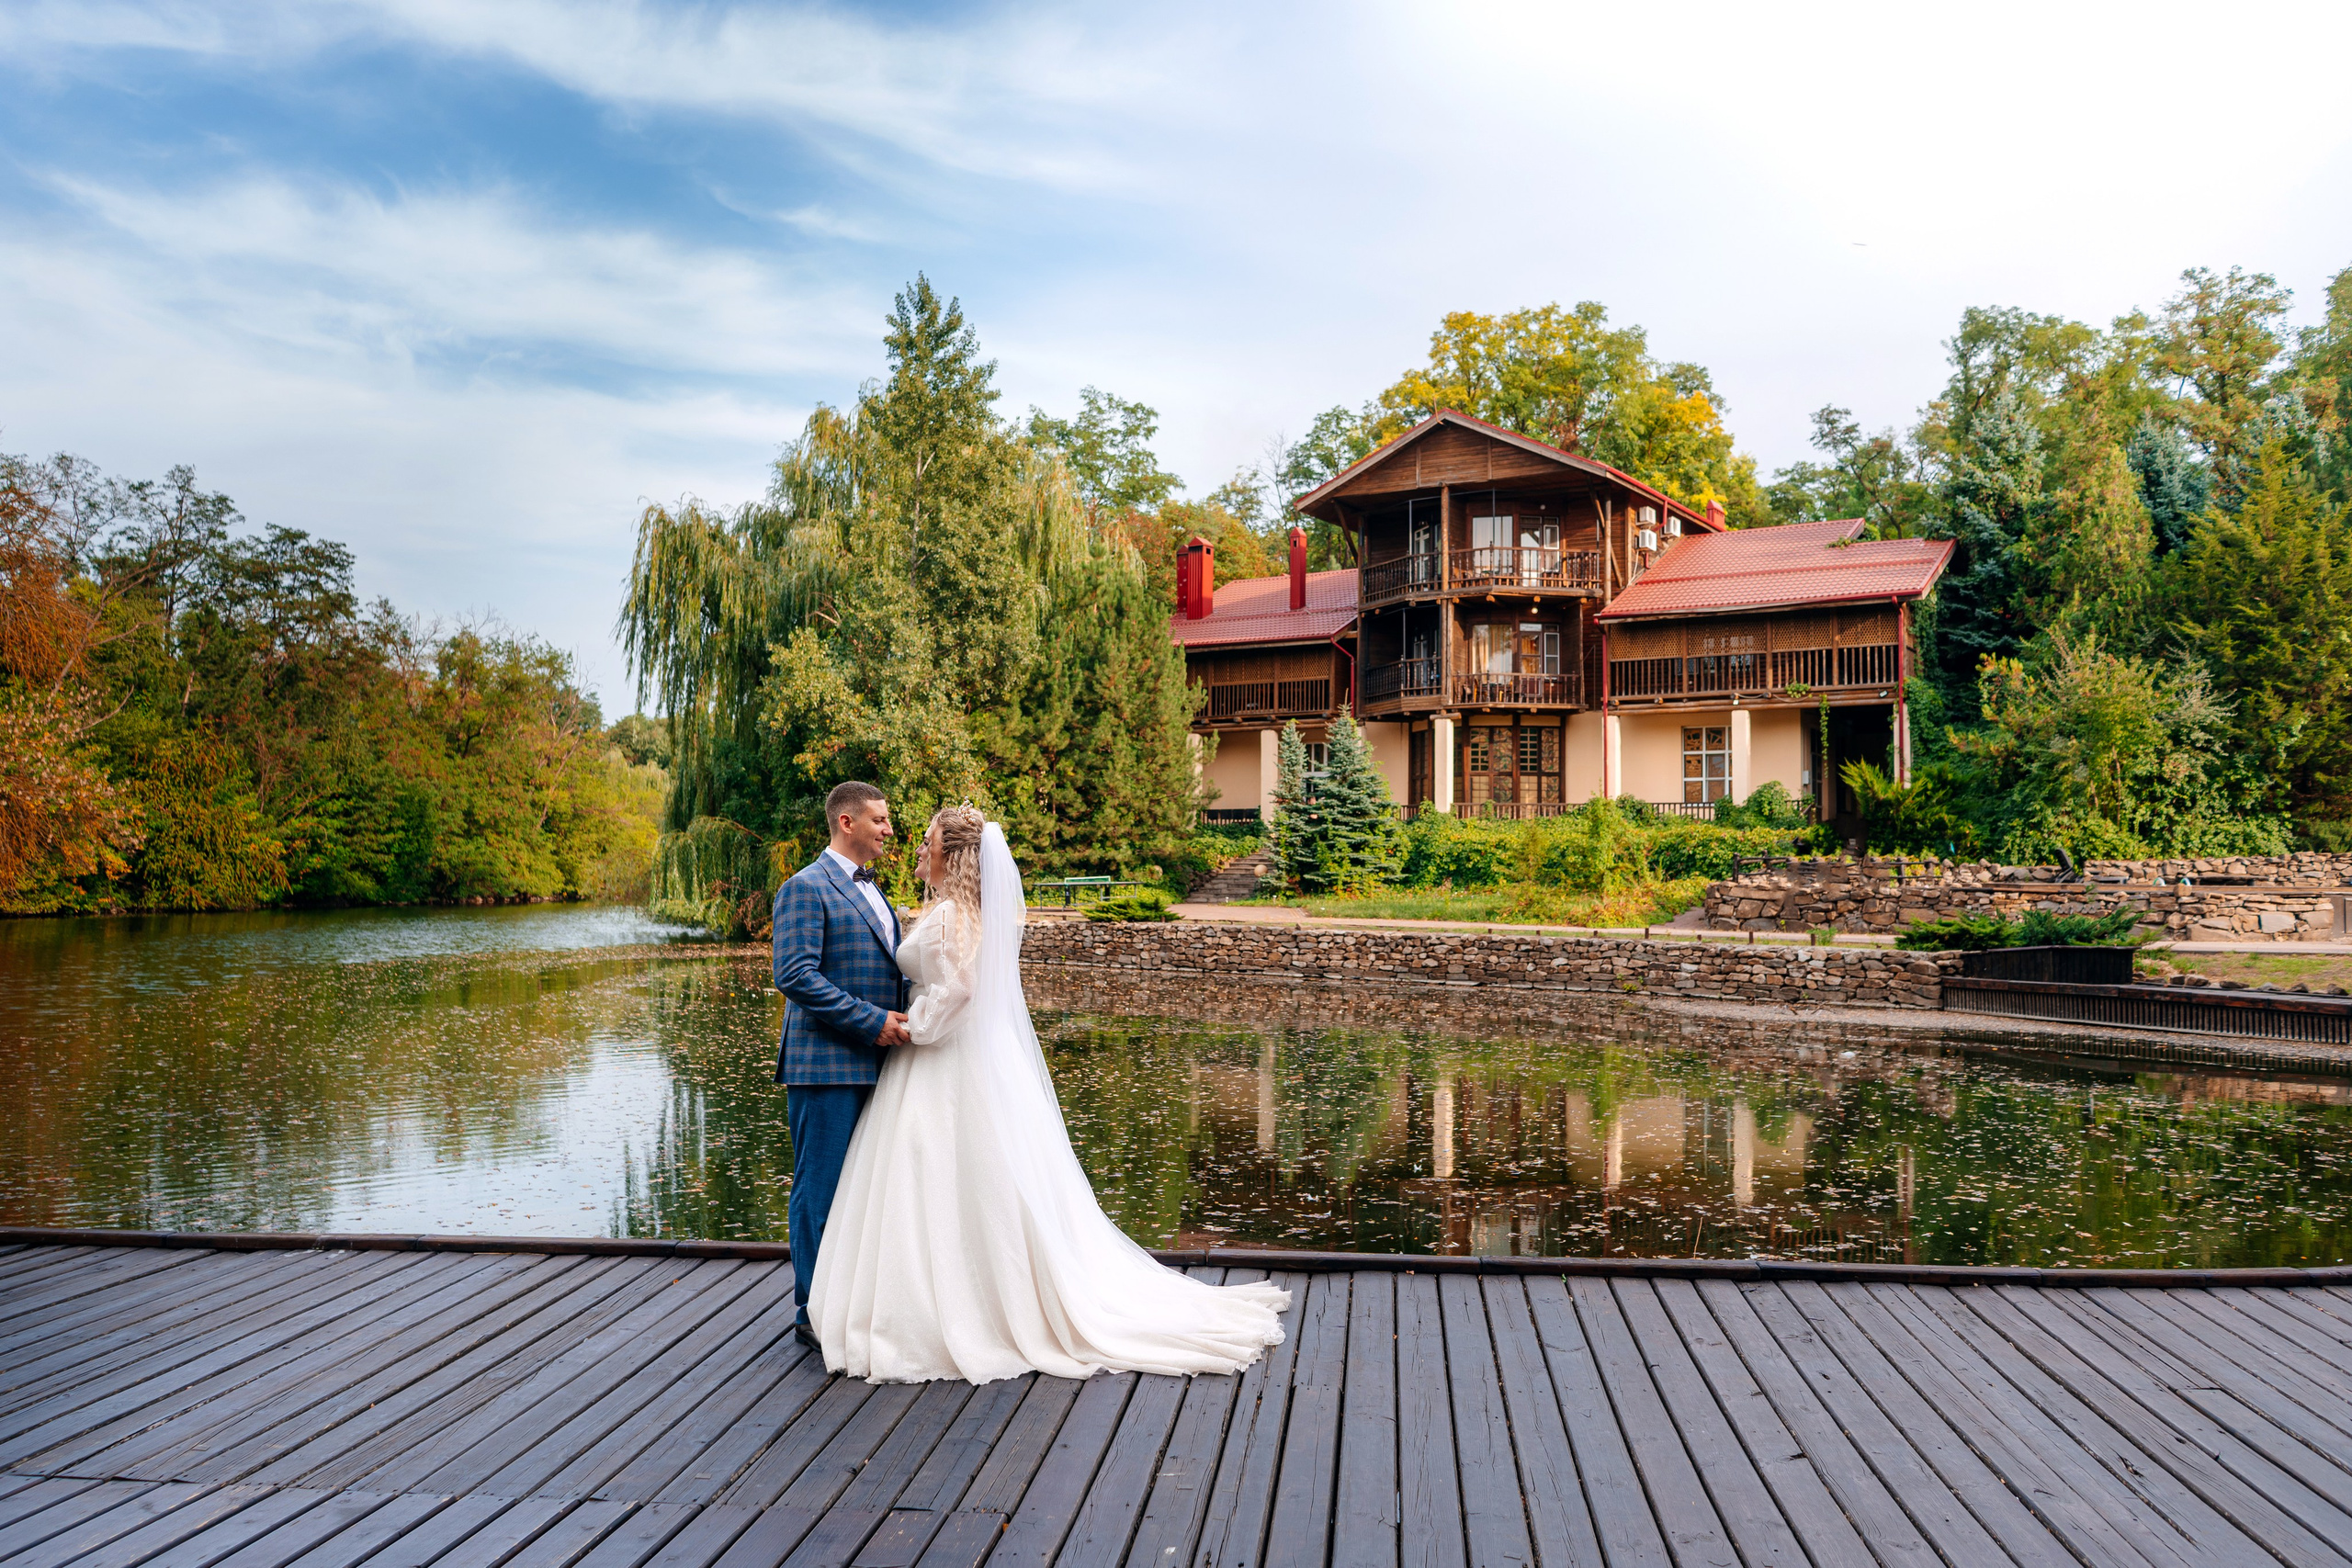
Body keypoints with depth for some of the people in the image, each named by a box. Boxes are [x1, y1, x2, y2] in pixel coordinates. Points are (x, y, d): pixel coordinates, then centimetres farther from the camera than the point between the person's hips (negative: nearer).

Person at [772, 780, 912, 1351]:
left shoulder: (871, 889, 19)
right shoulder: (806, 888, -9)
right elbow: (795, 976, -19)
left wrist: (904, 1017, 9)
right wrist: (873, 1021, -19)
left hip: (872, 1064, 8)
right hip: (827, 1066, -8)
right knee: (821, 1189, 0)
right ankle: (814, 1313, 10)